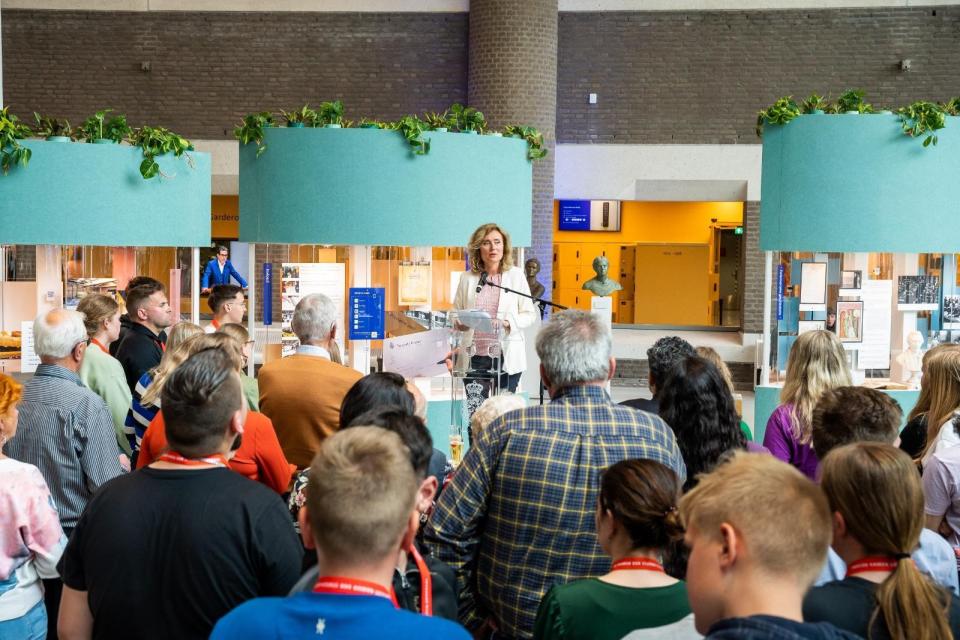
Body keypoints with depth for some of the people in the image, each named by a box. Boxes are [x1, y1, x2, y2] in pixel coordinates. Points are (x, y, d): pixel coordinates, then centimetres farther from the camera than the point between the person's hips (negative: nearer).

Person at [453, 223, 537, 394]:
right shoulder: (467, 278, 9)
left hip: (506, 357, -1)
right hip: (473, 358, 1)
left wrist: (506, 323, -15)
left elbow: (529, 314, 3)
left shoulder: (516, 275, 3)